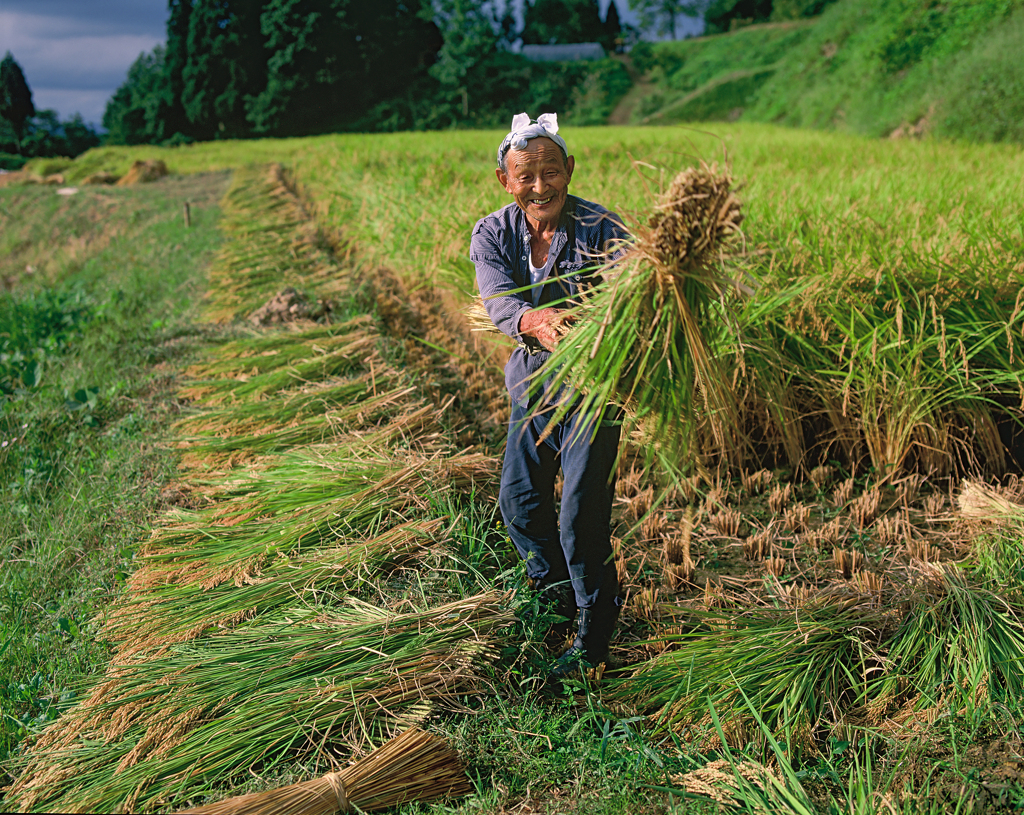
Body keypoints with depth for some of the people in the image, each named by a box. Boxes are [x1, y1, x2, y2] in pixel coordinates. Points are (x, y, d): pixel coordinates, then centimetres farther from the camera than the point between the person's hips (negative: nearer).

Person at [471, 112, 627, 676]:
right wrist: (535, 324, -49)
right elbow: (499, 302, -25)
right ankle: (556, 595, 43)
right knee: (519, 502, 16)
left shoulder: (602, 230, -17)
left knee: (582, 518, -5)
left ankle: (594, 634, 19)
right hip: (531, 388, 5)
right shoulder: (491, 235, -8)